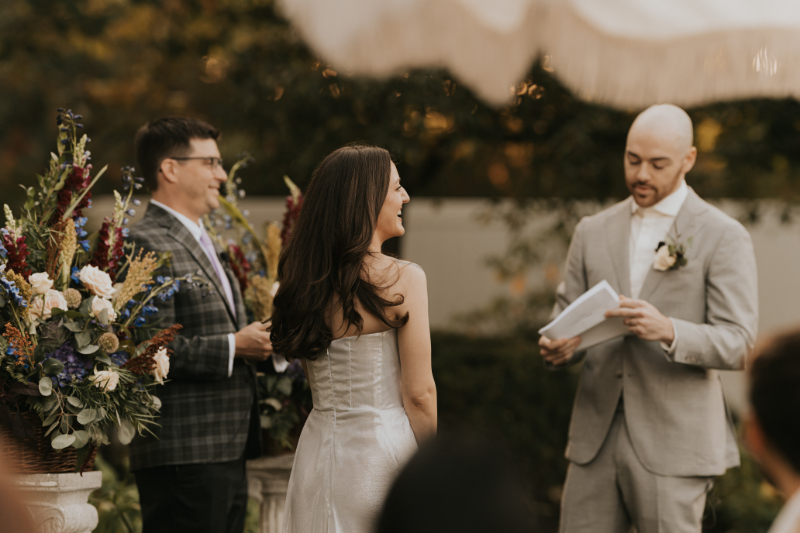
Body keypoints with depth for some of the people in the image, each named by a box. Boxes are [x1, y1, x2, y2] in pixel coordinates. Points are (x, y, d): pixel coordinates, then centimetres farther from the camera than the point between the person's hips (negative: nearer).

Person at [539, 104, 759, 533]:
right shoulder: (593, 232, 13)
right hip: (596, 437, 4)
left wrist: (668, 330, -26)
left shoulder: (723, 237, -2)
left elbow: (739, 345, -8)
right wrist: (556, 347, -11)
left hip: (673, 445, -4)